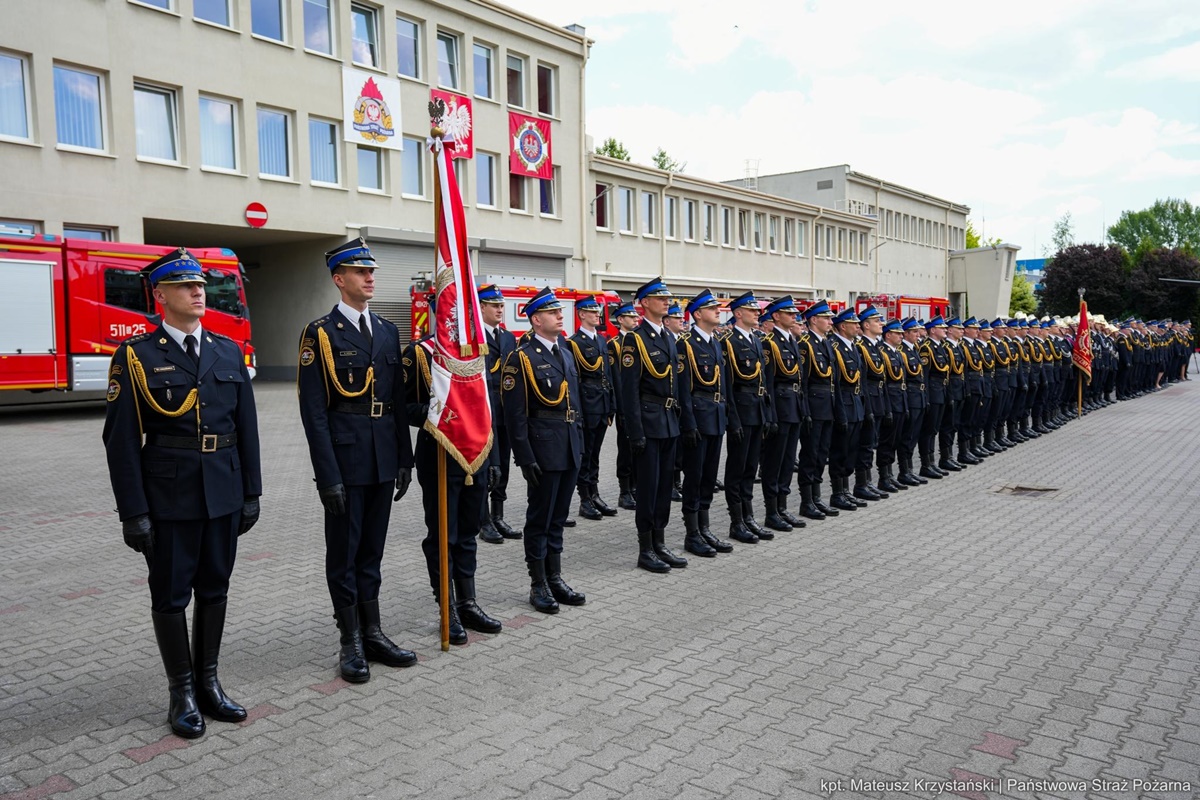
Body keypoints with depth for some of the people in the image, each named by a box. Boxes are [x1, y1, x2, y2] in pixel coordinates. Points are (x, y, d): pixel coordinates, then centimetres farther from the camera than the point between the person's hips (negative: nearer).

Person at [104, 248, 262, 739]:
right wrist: (133, 513, -10)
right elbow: (121, 440, -7)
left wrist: (251, 493, 6)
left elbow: (246, 427, 9)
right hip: (168, 499, -4)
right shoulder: (135, 357, -4)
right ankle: (181, 693, 21)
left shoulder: (228, 351, 8)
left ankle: (207, 683, 27)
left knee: (214, 590, 13)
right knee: (171, 595, 7)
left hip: (224, 495, 4)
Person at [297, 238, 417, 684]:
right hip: (345, 460, -5)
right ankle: (351, 643, 17)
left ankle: (372, 634, 25)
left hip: (384, 460, 5)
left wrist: (405, 459, 10)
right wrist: (328, 476, -15)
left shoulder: (387, 331, 11)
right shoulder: (320, 334, -6)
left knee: (372, 550, 14)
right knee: (343, 553, 6)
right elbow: (314, 412, -11)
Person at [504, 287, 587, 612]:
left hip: (570, 449, 7)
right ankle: (538, 585, 16)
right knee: (540, 518, 4)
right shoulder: (522, 358, -10)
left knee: (558, 517, 14)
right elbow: (515, 414, -13)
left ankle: (555, 578, 25)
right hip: (543, 449, -7)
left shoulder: (565, 353, 13)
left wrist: (579, 444, 14)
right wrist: (525, 458, -16)